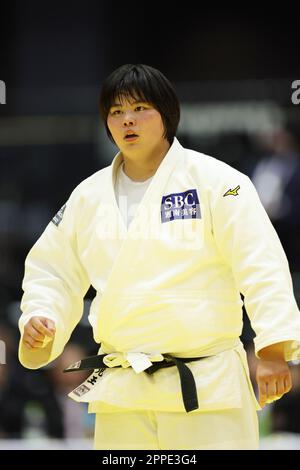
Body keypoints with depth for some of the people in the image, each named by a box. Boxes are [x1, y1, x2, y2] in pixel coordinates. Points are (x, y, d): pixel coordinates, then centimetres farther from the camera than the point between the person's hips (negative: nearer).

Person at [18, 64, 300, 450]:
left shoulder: (214, 181, -5)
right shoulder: (89, 196, 11)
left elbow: (260, 265, -10)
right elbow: (53, 272, 19)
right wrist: (38, 320, -1)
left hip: (206, 388, -5)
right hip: (121, 394, 5)